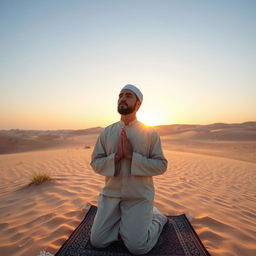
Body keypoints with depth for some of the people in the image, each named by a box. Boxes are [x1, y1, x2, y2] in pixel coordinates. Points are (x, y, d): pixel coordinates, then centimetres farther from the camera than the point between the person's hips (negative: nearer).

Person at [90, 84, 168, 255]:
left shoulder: (150, 132, -7)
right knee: (97, 241, 3)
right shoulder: (107, 132, 1)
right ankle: (125, 224, 29)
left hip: (139, 197, -3)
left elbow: (161, 165, -9)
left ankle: (156, 217, 24)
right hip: (110, 195, 3)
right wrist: (116, 156, -19)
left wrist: (132, 155, -21)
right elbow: (95, 163, 0)